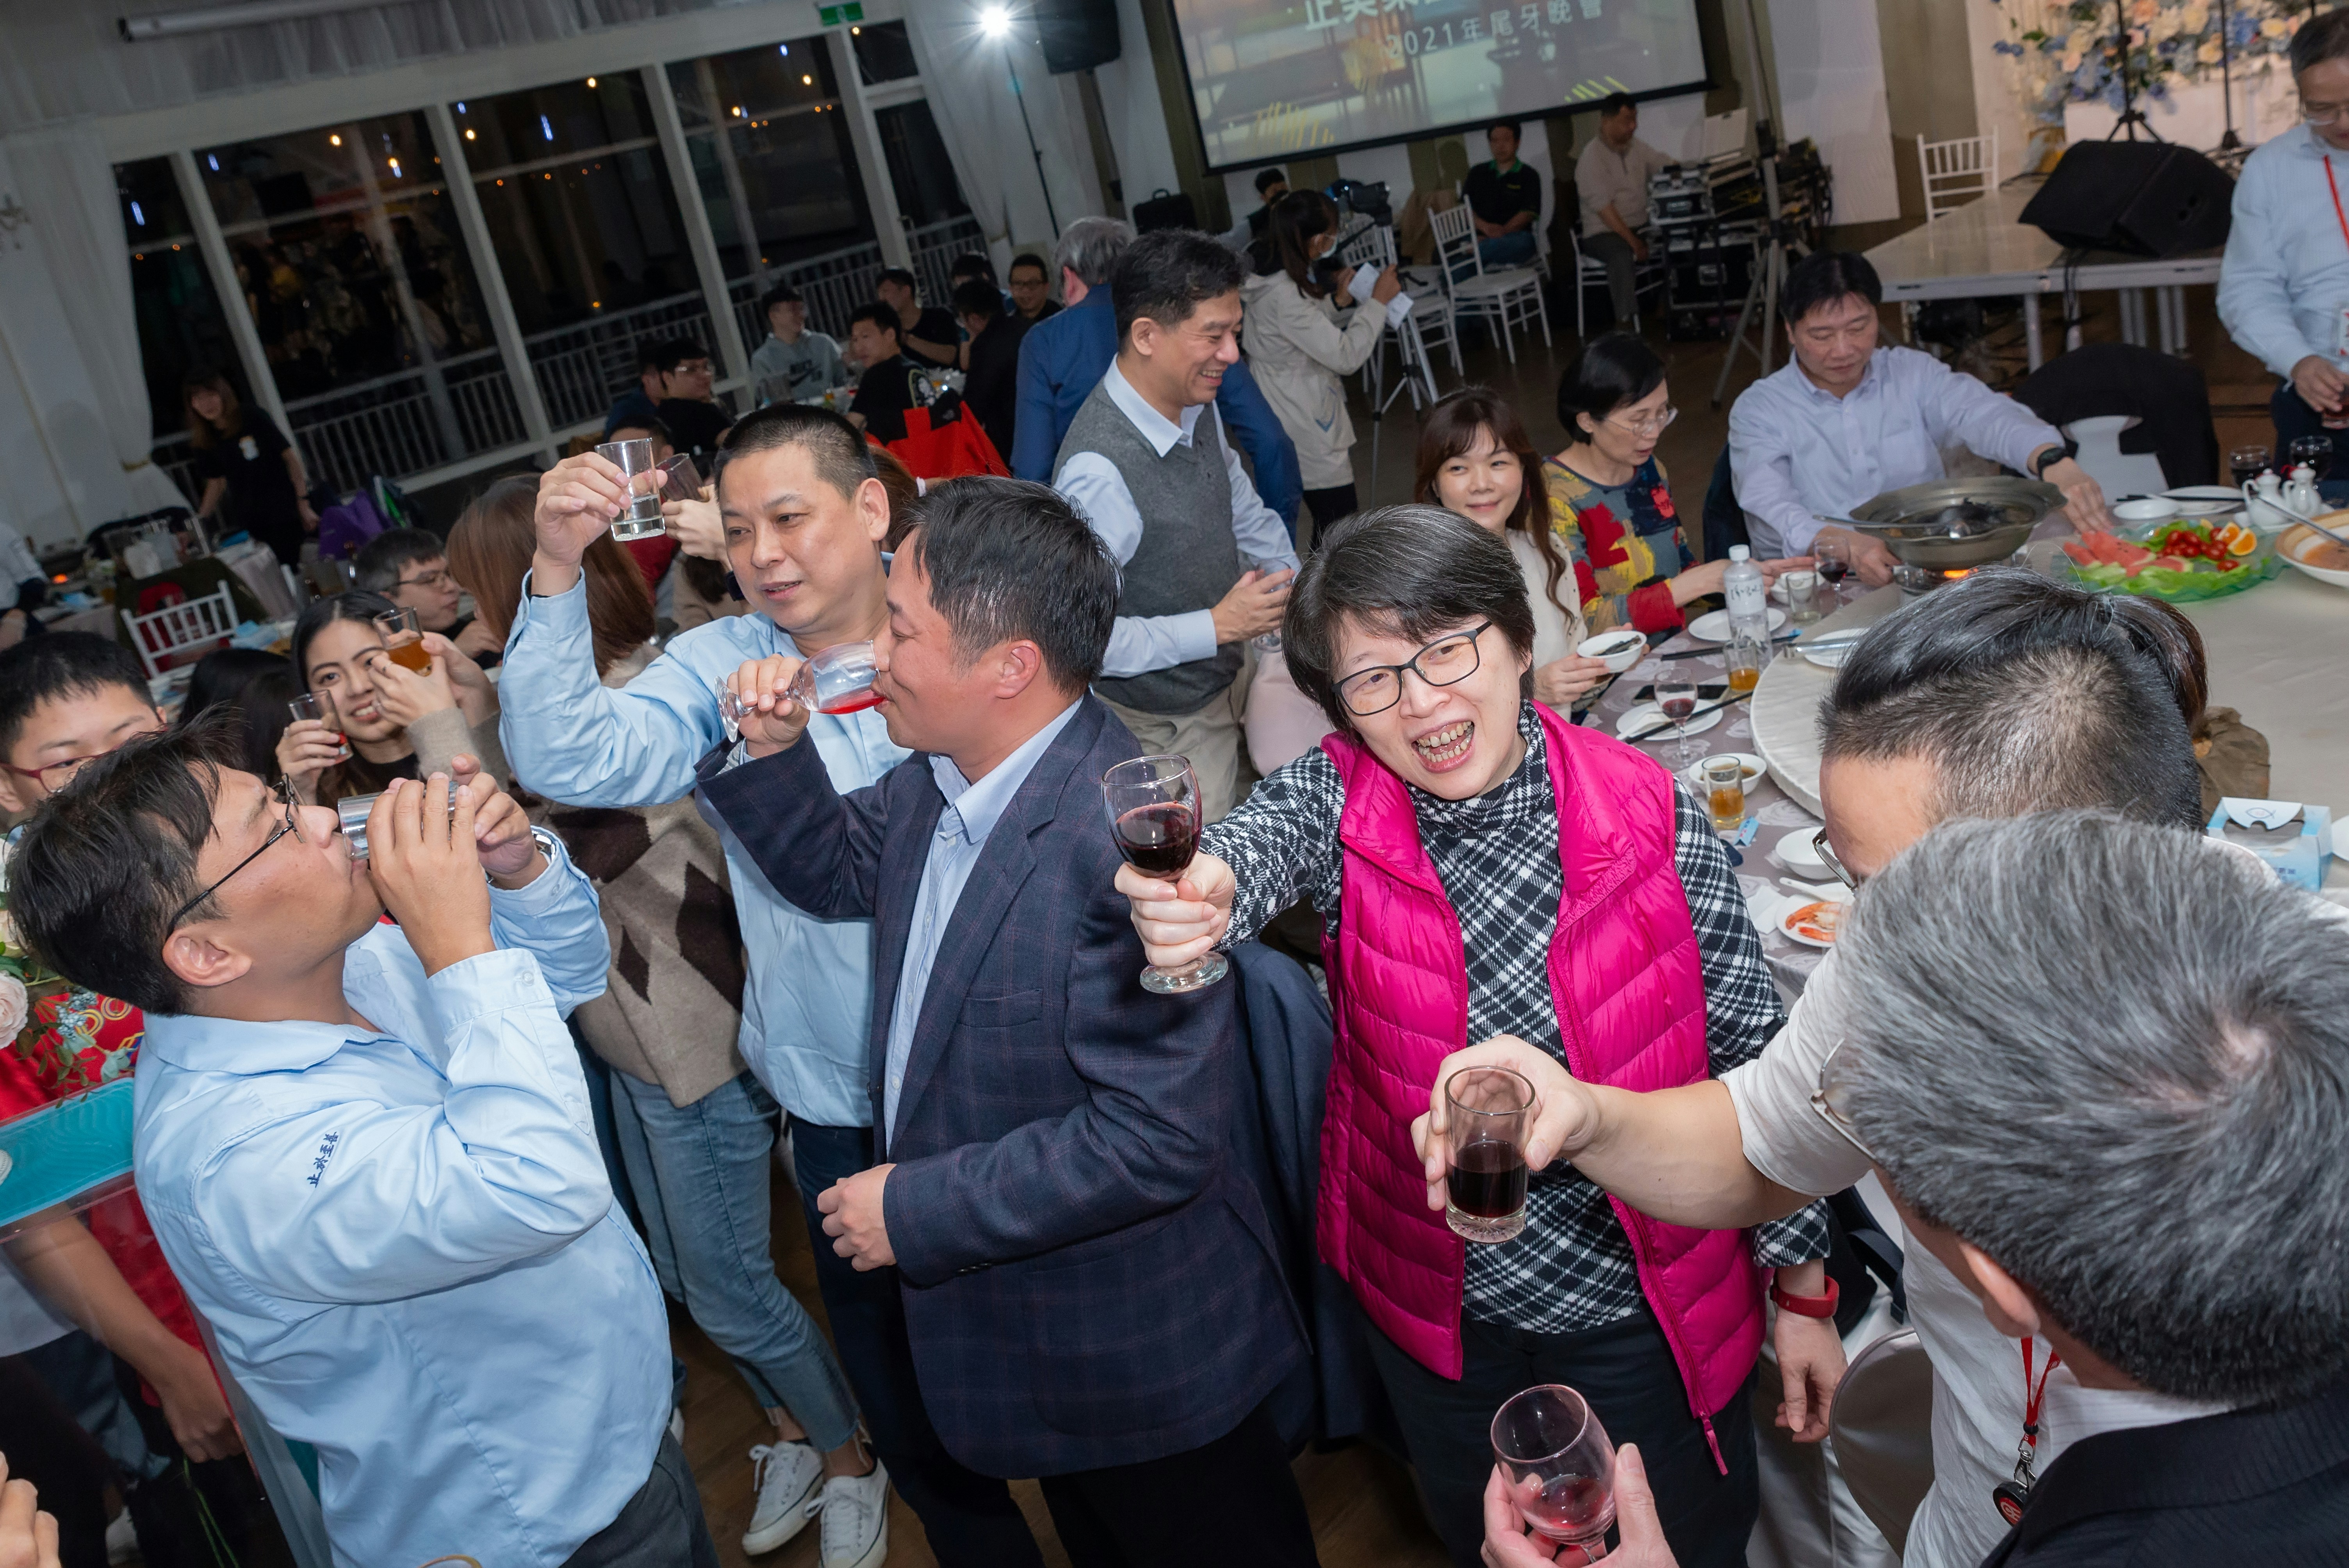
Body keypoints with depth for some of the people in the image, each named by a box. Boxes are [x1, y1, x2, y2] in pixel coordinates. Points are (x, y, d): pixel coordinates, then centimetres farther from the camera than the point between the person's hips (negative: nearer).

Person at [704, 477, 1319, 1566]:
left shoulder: (1122, 843, -35)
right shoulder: (938, 777, -6)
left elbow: (1160, 1135, -34)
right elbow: (838, 873, 14)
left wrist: (918, 1211, -25)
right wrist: (772, 753, -6)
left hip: (1139, 1356, -8)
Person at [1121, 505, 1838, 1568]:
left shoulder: (1656, 821, -17)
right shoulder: (1337, 802, -14)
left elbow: (1751, 1060, -8)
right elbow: (1260, 841, -37)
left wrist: (1803, 1289, -2)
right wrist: (1203, 895, -61)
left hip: (1645, 1307, -1)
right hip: (1433, 1301, 2)